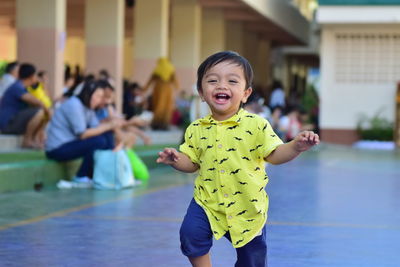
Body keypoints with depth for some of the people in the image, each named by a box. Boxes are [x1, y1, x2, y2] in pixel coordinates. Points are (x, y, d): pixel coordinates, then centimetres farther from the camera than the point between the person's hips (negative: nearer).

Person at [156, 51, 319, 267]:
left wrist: (296, 147, -28)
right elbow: (191, 162, 7)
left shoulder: (256, 125, -9)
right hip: (207, 202, 1)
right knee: (191, 234, -20)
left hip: (247, 206, -1)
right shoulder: (196, 130, -1)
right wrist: (176, 160, -13)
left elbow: (274, 154, -10)